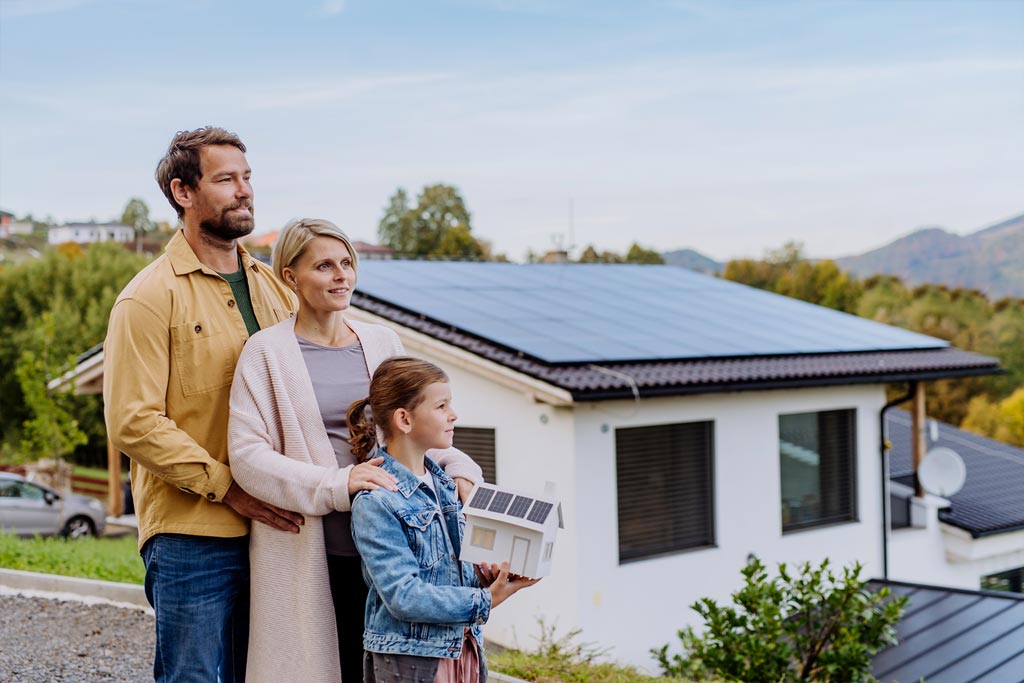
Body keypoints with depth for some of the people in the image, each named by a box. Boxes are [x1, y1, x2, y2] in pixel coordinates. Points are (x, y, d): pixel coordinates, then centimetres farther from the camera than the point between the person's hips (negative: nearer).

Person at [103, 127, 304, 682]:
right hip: (191, 536, -6)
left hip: (269, 528, 6)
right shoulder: (150, 297, -7)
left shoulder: (272, 287, 13)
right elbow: (132, 423, -13)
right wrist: (228, 488, -17)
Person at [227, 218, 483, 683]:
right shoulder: (267, 352, -2)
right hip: (307, 553, -4)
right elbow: (246, 456, -10)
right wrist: (337, 484, -20)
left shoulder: (382, 342, 13)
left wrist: (457, 465, 0)